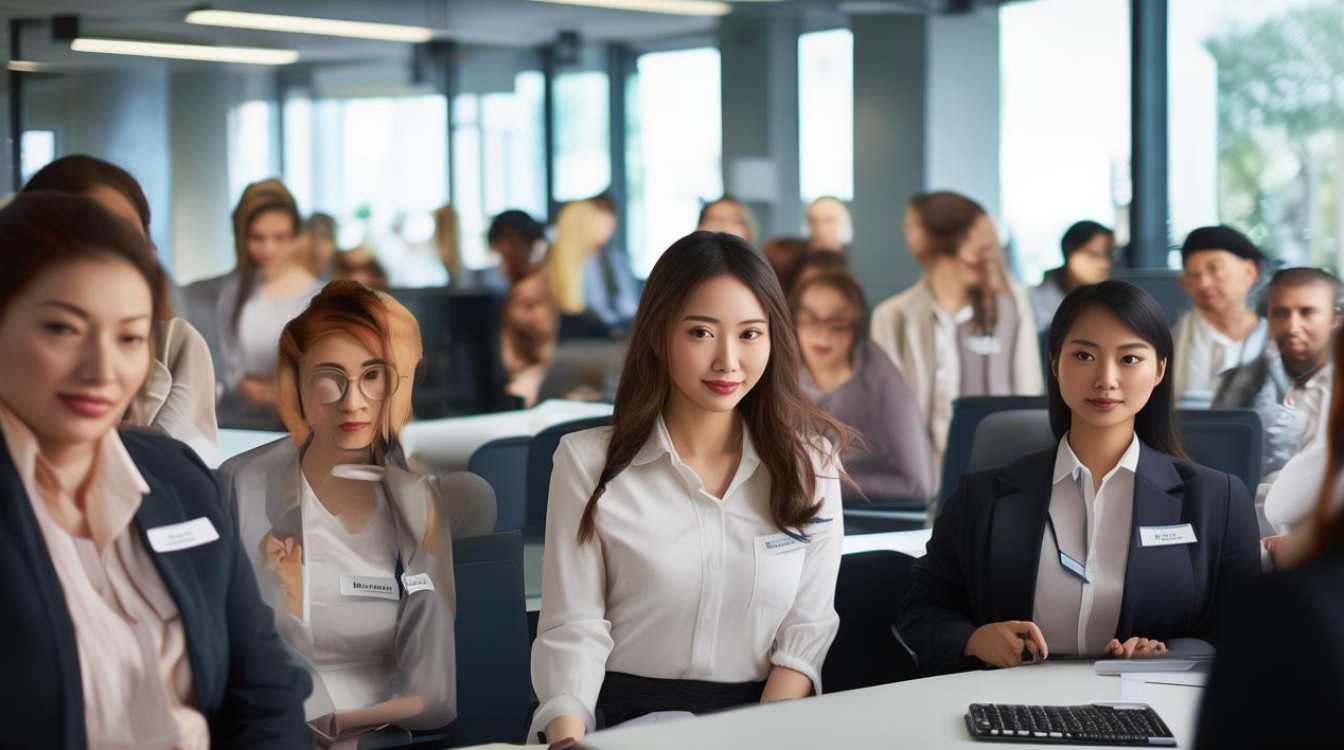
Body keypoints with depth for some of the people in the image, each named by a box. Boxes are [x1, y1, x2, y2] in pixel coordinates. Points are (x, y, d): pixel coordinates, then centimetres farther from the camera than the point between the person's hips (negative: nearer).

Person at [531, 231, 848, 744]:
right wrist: (569, 742, -21)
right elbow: (573, 630, -4)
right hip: (623, 720, -1)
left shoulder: (810, 462, 6)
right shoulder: (589, 463, 1)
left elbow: (807, 629, 3)